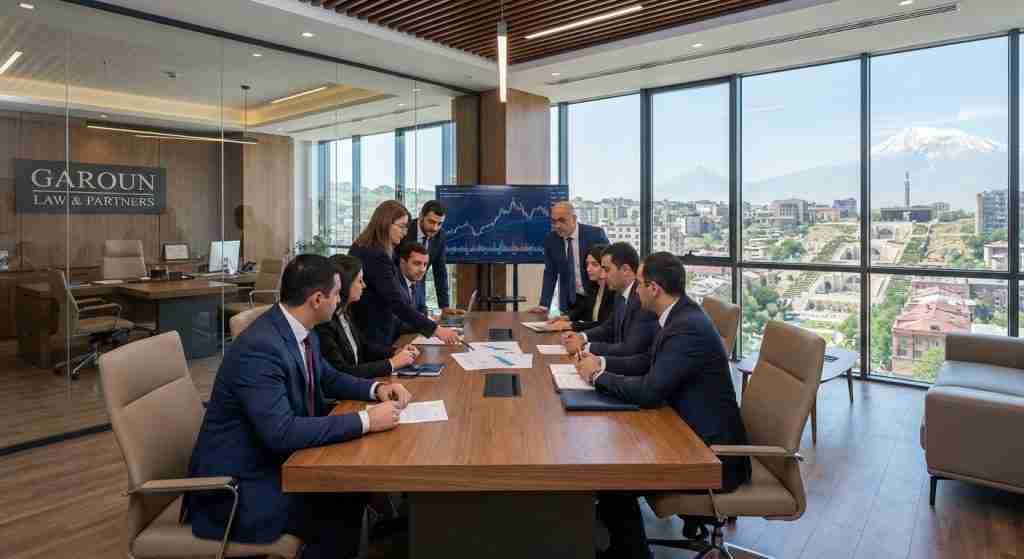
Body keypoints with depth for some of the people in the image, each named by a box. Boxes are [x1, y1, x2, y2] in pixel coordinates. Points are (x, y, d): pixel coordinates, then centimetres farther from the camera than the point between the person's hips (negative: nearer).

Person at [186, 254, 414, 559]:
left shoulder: (301, 330, -1)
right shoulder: (259, 348, -28)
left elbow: (328, 378, 15)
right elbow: (282, 433, -33)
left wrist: (376, 389, -2)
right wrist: (365, 420, -30)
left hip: (277, 458, 8)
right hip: (239, 482, -8)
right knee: (344, 516, -16)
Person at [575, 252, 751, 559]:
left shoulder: (688, 328, -26)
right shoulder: (681, 315, 4)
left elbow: (649, 392, -29)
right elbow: (648, 364, 12)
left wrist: (597, 376, -14)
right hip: (693, 431, 9)